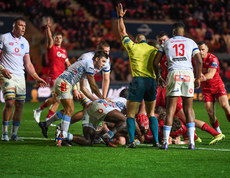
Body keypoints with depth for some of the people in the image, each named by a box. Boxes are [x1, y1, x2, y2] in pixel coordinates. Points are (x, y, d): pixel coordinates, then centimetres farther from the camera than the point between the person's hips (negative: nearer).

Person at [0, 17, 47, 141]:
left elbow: (28, 64, 19)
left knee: (20, 105, 1)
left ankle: (14, 133, 9)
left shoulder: (24, 42, 15)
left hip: (20, 76, 6)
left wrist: (37, 78, 13)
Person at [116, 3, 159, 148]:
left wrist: (120, 17, 29)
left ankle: (132, 141, -14)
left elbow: (123, 33, 20)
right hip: (152, 81, 3)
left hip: (138, 80, -3)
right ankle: (156, 141, 5)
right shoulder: (154, 50, 14)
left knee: (131, 114, 1)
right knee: (151, 113, 14)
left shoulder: (133, 47, 8)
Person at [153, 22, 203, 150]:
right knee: (188, 109, 6)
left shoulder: (166, 43, 16)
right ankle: (191, 142, -1)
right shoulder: (191, 42, 16)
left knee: (170, 109, 0)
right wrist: (198, 78, 16)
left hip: (173, 73, 0)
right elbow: (199, 61, 7)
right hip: (188, 72, 1)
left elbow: (155, 62, 15)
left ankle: (165, 142, -5)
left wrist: (157, 77, 29)